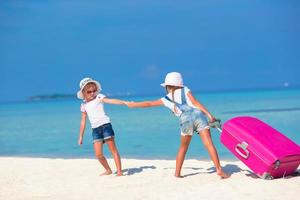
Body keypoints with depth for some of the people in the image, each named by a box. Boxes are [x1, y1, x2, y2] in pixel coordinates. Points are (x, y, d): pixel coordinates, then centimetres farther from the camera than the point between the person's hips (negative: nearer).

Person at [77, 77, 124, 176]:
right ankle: (108, 170, 20)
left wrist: (124, 102, -32)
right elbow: (83, 121, 18)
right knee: (98, 154, -1)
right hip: (95, 129, 5)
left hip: (105, 125, -5)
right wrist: (81, 136, 18)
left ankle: (119, 171, -6)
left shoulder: (99, 97, -1)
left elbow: (111, 100, -17)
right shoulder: (84, 105, 13)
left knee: (113, 149, -6)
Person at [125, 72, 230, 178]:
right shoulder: (185, 90, 22)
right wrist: (209, 115, 3)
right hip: (198, 114, -1)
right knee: (209, 144, -8)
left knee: (183, 148, 20)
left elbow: (149, 103, 35)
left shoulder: (166, 99, 25)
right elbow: (195, 102, 8)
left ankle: (177, 172, 23)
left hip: (186, 119, 1)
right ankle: (219, 169, -17)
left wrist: (132, 104, 50)